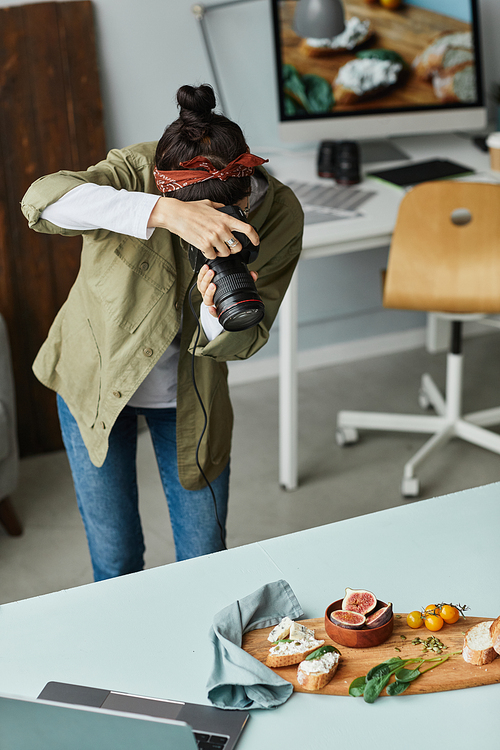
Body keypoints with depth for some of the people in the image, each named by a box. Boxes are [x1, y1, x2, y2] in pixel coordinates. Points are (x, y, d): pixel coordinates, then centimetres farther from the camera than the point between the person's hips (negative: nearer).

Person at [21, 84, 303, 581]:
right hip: (96, 377, -1)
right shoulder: (138, 171, -27)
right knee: (116, 561, 8)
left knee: (205, 559, 10)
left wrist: (221, 313, -40)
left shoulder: (280, 215, -21)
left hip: (188, 394, 2)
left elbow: (242, 343, -16)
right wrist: (165, 212, -58)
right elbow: (42, 200, -46)